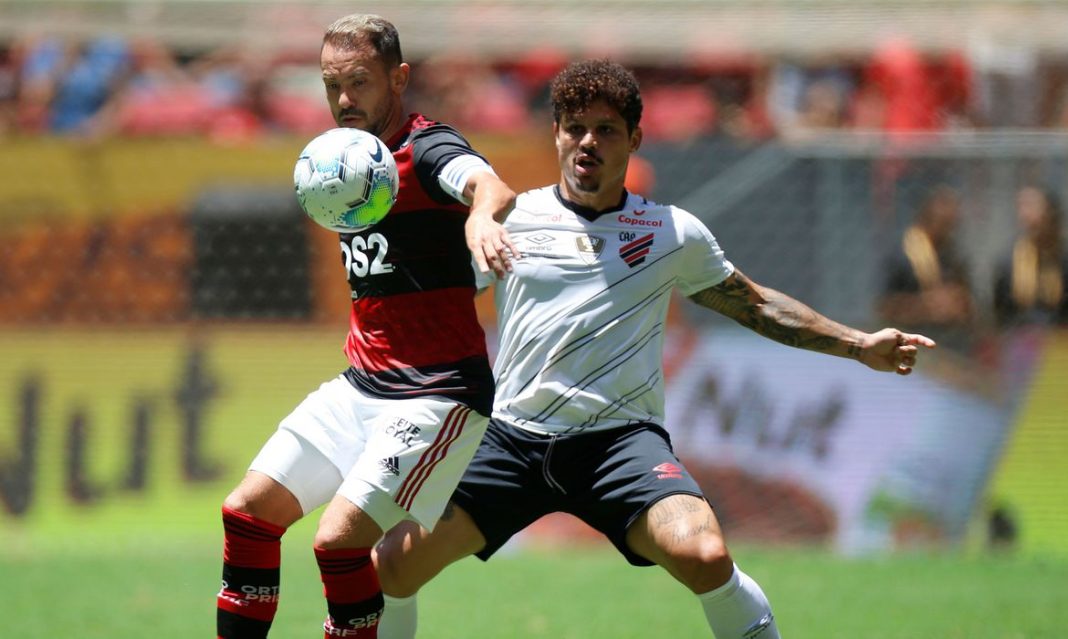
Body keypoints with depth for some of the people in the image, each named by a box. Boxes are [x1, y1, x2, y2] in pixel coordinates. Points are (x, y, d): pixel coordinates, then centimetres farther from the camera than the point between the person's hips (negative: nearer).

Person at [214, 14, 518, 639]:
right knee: (249, 511, 7)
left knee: (339, 538, -21)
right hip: (361, 387, 9)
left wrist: (481, 216, -61)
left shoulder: (427, 148, -15)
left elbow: (491, 187, -41)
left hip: (435, 395, -9)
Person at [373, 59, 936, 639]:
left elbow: (754, 305, 23)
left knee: (703, 556, -30)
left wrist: (860, 345, 20)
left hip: (622, 436, -1)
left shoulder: (673, 233, 9)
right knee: (392, 564, -11)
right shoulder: (509, 220, 7)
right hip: (513, 436, 1)